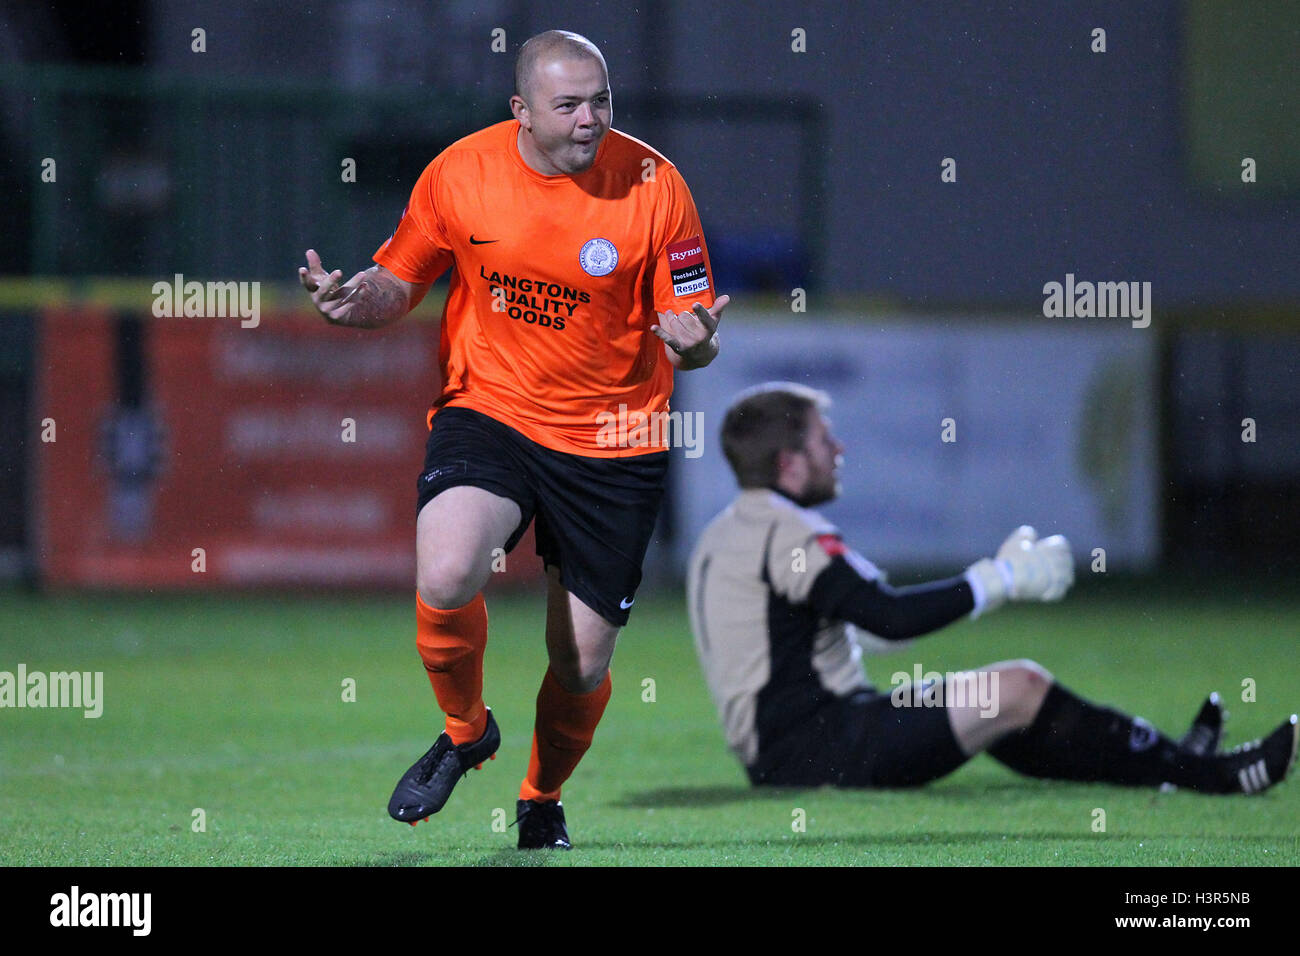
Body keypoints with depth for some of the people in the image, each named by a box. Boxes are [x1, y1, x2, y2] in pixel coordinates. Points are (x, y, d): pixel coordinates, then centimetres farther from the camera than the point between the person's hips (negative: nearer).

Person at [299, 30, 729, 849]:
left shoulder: (652, 183, -9)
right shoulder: (460, 173, -6)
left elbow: (692, 326, -5)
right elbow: (401, 282, 8)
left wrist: (694, 342, -30)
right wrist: (357, 302, -14)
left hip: (612, 443, 0)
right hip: (487, 409, 0)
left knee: (582, 665, 2)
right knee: (446, 577, -28)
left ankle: (543, 801, 35)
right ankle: (465, 730, 5)